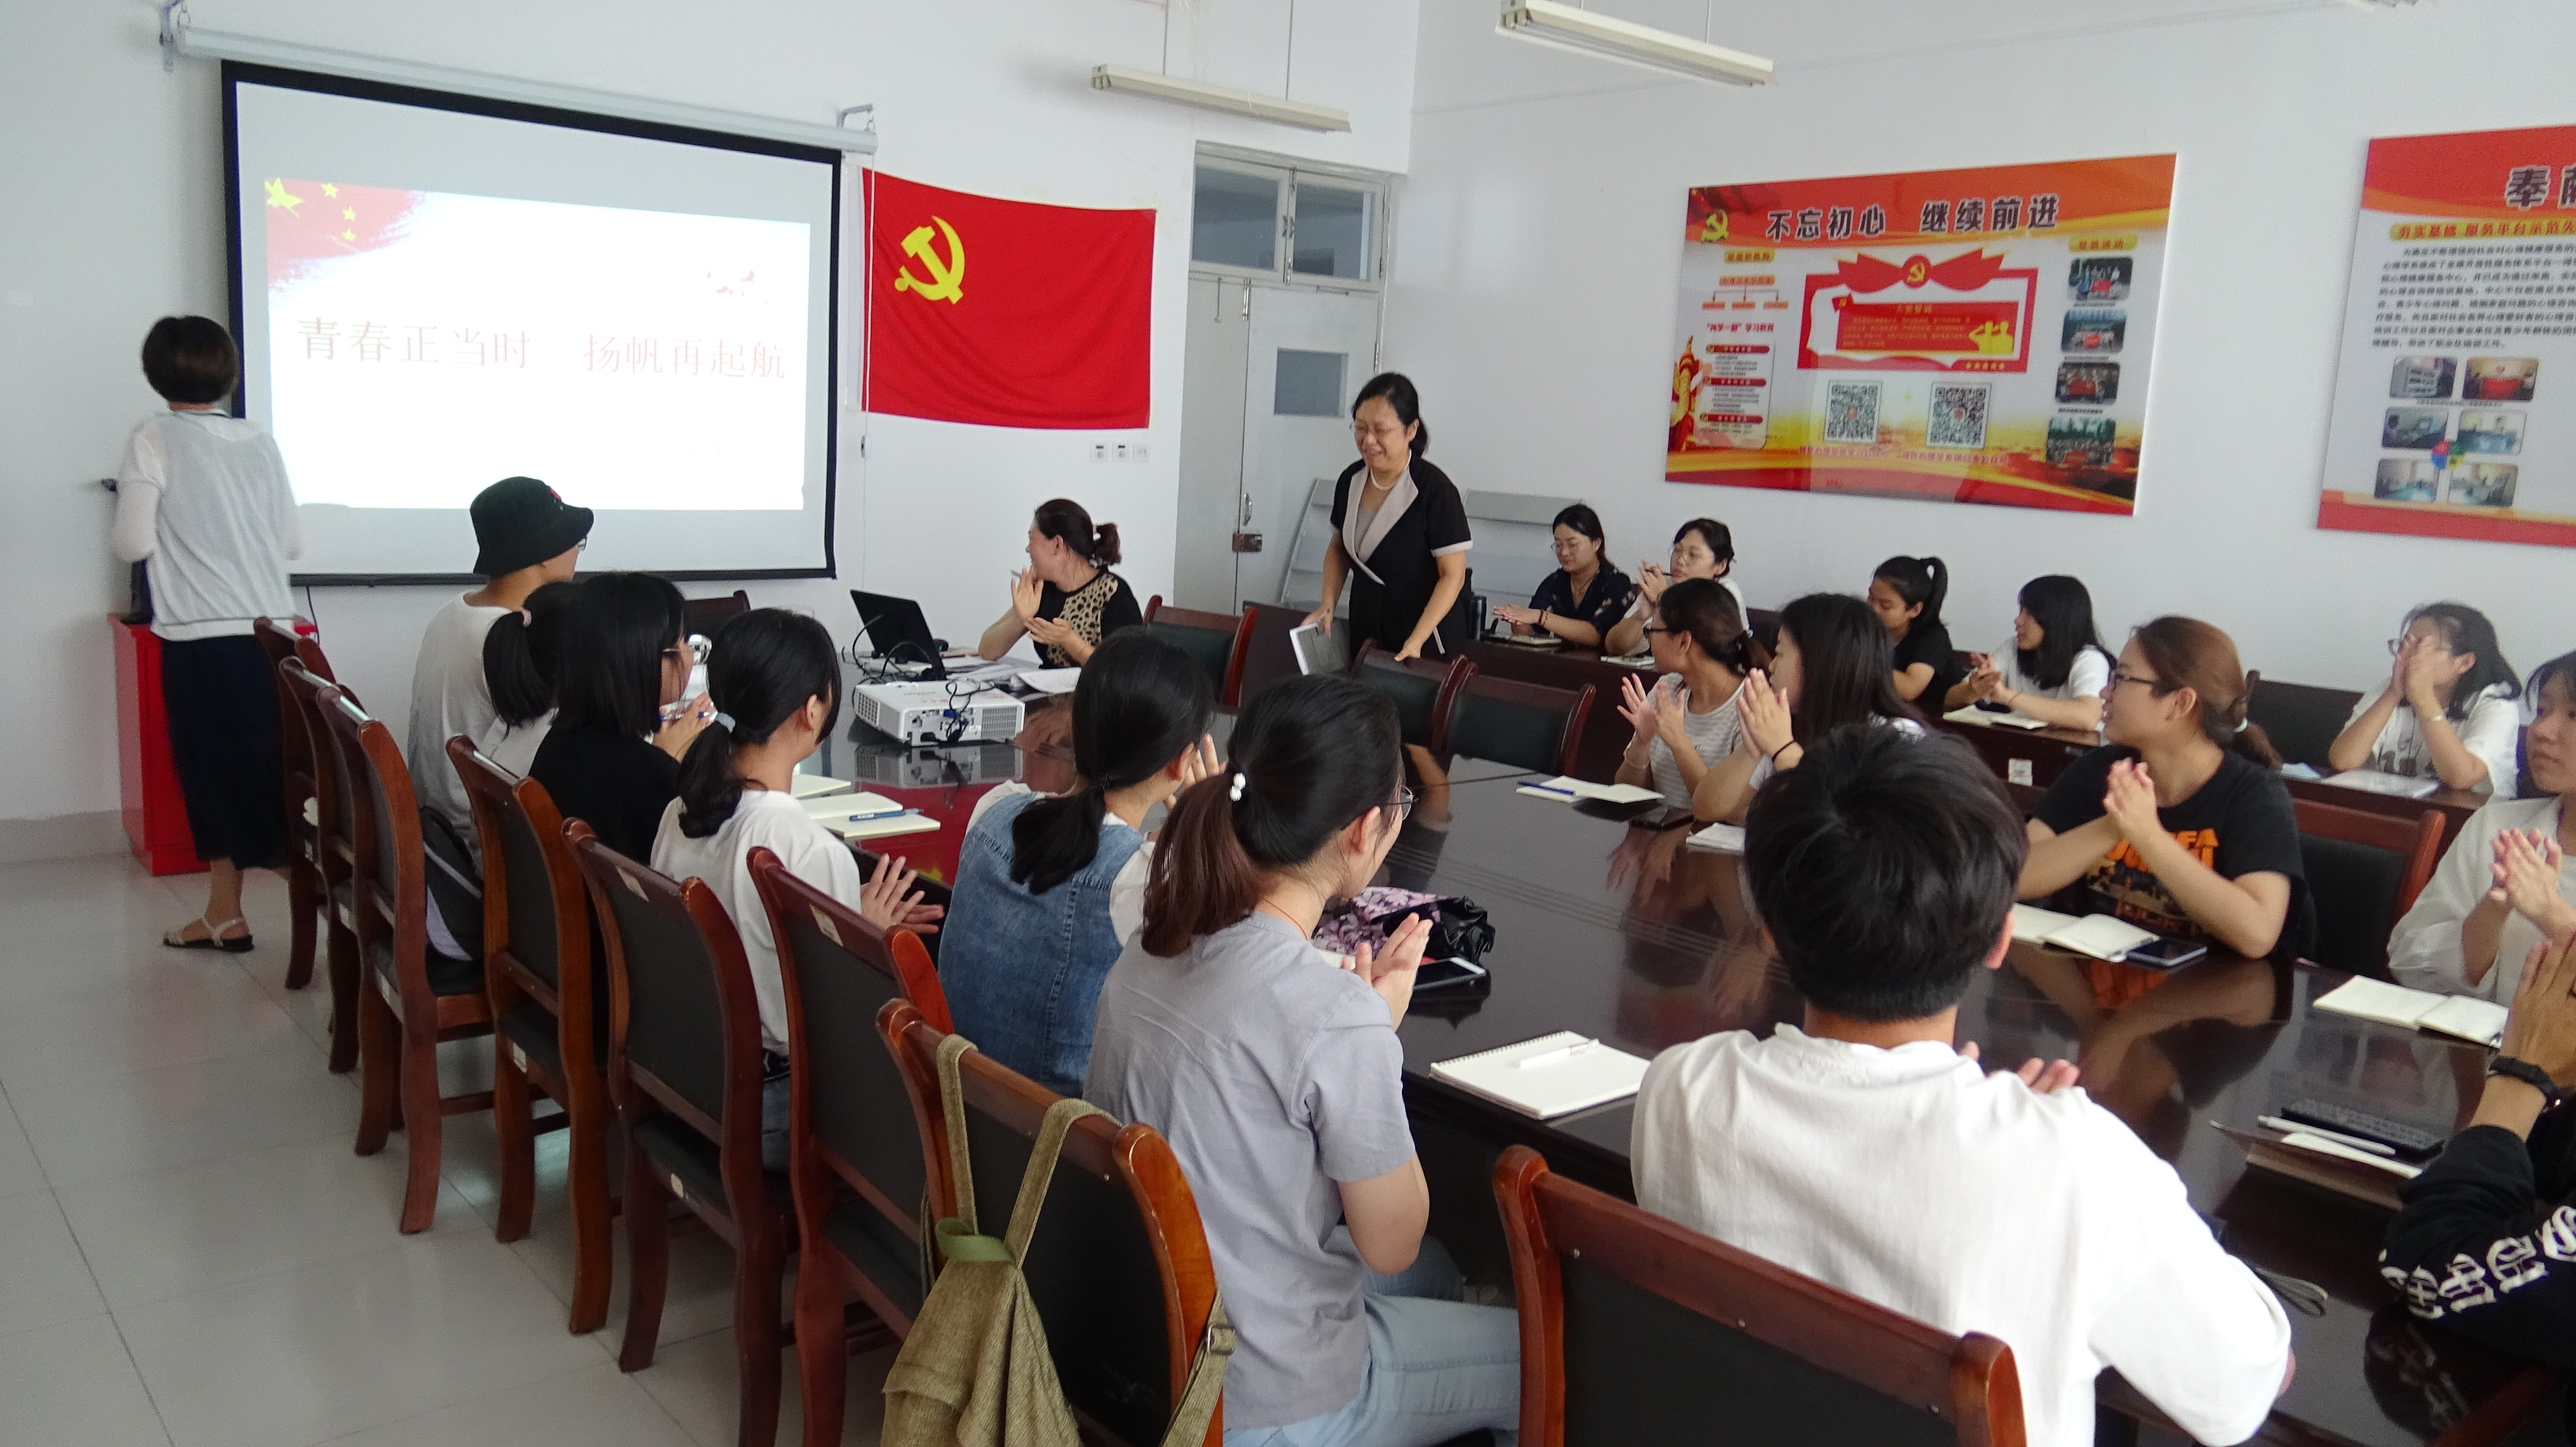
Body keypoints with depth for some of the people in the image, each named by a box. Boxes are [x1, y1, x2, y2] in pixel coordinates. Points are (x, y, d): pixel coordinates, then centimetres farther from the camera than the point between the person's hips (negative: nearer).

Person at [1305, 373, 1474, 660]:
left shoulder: (1436, 490, -18)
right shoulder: (1351, 480, 0)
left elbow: (1453, 576, -15)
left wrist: (1415, 643, -23)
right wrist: (1327, 606, 2)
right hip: (1364, 630, 5)